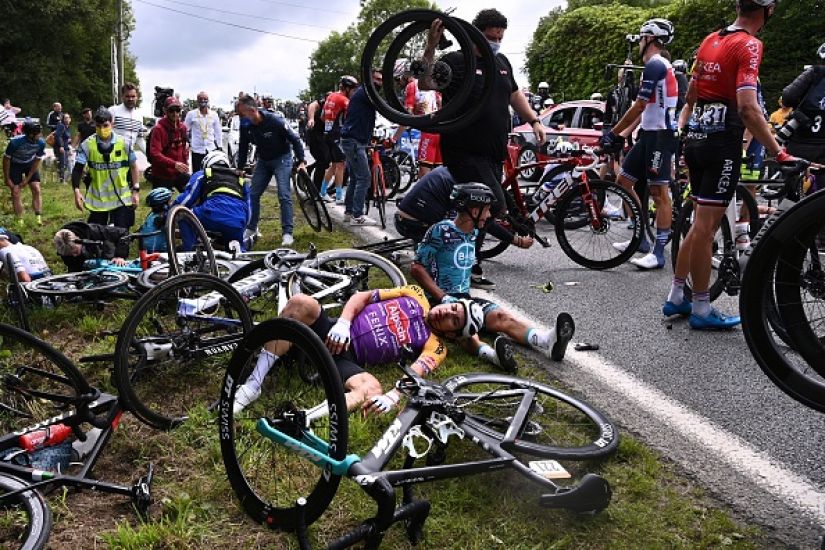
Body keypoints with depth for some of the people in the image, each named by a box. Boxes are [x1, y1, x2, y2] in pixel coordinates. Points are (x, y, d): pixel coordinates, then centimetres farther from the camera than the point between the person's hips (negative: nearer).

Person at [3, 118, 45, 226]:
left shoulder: (41, 143, -25)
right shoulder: (15, 142, -33)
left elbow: (37, 161, -12)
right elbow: (6, 159, -18)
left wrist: (27, 179, -11)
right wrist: (7, 179, -13)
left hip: (30, 164, 2)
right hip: (15, 165, -2)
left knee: (36, 190, -8)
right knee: (16, 193, -6)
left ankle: (38, 218, -3)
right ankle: (20, 221, 0)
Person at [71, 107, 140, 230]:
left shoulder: (123, 143, -4)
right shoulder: (87, 145, -5)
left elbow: (133, 166, 6)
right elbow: (78, 169, -7)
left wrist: (135, 191, 3)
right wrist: (76, 191, -21)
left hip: (121, 199, -1)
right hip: (97, 199, 1)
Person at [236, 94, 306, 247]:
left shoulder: (275, 121, -26)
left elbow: (295, 139, -18)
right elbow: (243, 148, 5)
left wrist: (301, 161, -22)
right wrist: (240, 168, 8)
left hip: (282, 159, -5)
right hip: (263, 160, 6)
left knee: (284, 195, -13)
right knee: (253, 194, 4)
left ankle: (287, 233, -9)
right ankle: (251, 228, 18)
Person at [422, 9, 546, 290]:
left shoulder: (502, 63, 18)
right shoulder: (456, 61, -6)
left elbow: (514, 94, 31)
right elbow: (426, 83, -21)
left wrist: (534, 121, 23)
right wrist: (431, 47, -31)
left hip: (494, 153, 8)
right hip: (464, 152, -8)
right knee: (495, 204, -16)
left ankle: (469, 267, 20)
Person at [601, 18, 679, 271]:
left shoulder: (655, 65, -13)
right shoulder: (659, 66, 20)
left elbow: (638, 107, -16)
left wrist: (613, 133, -8)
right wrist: (622, 133, 18)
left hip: (660, 136, -11)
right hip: (649, 134, 11)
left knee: (659, 193, -8)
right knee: (624, 180, 12)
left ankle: (658, 252, -5)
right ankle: (640, 239, 18)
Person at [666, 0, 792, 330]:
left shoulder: (710, 40, 13)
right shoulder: (749, 45, -11)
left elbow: (690, 97, 20)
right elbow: (748, 108, -22)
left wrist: (680, 134, 30)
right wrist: (780, 154, -21)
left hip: (696, 139, 8)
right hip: (723, 142, -8)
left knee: (701, 223, 15)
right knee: (706, 226, -4)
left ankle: (675, 298, 20)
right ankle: (701, 310, 5)